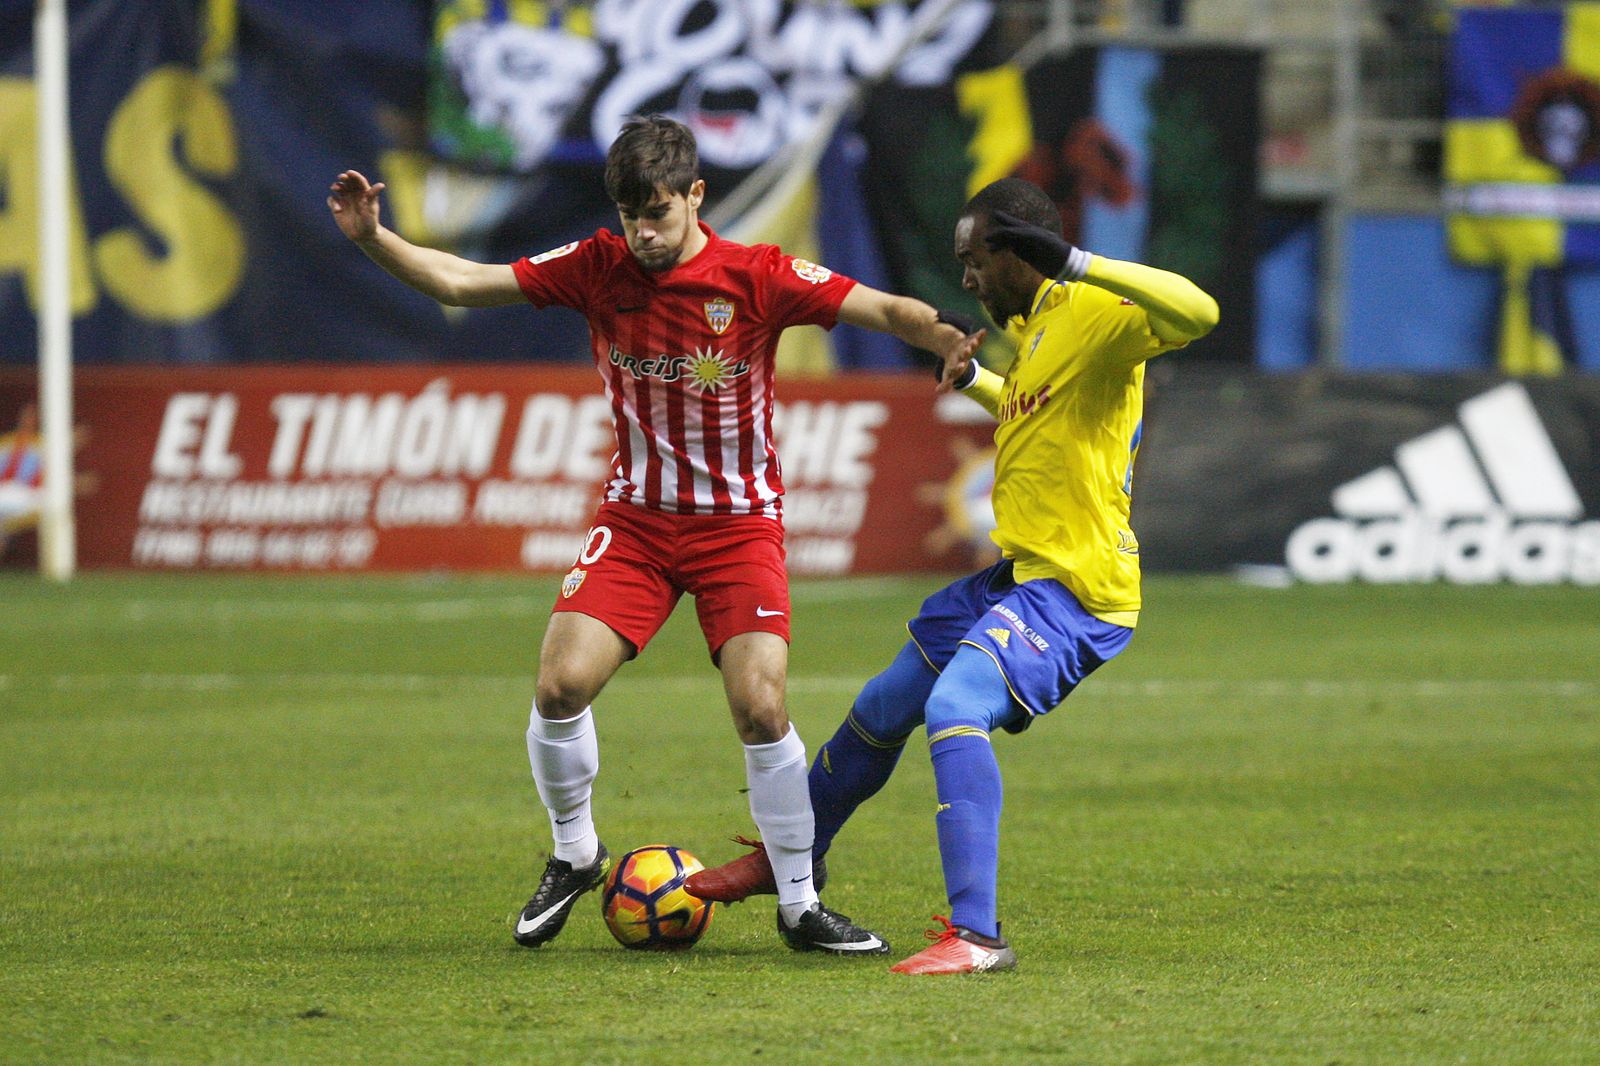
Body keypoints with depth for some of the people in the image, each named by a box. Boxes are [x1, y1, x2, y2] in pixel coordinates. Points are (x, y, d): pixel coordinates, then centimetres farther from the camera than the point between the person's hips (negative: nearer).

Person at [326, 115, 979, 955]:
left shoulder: (757, 278, -13)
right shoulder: (600, 268, -5)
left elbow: (883, 310, -18)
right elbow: (458, 283, -3)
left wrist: (947, 341, -38)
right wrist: (371, 239, -16)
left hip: (739, 523, -2)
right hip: (635, 516, 2)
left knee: (760, 707, -16)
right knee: (561, 683, -15)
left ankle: (801, 907, 0)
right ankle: (574, 854, 12)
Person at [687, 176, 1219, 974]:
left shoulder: (1095, 313, -15)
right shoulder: (1032, 329, 15)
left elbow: (1196, 311, -35)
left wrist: (1073, 263, -38)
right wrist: (972, 381, 21)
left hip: (1076, 587, -10)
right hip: (1018, 575, 10)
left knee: (955, 707, -32)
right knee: (881, 710, 23)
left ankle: (976, 935, -34)